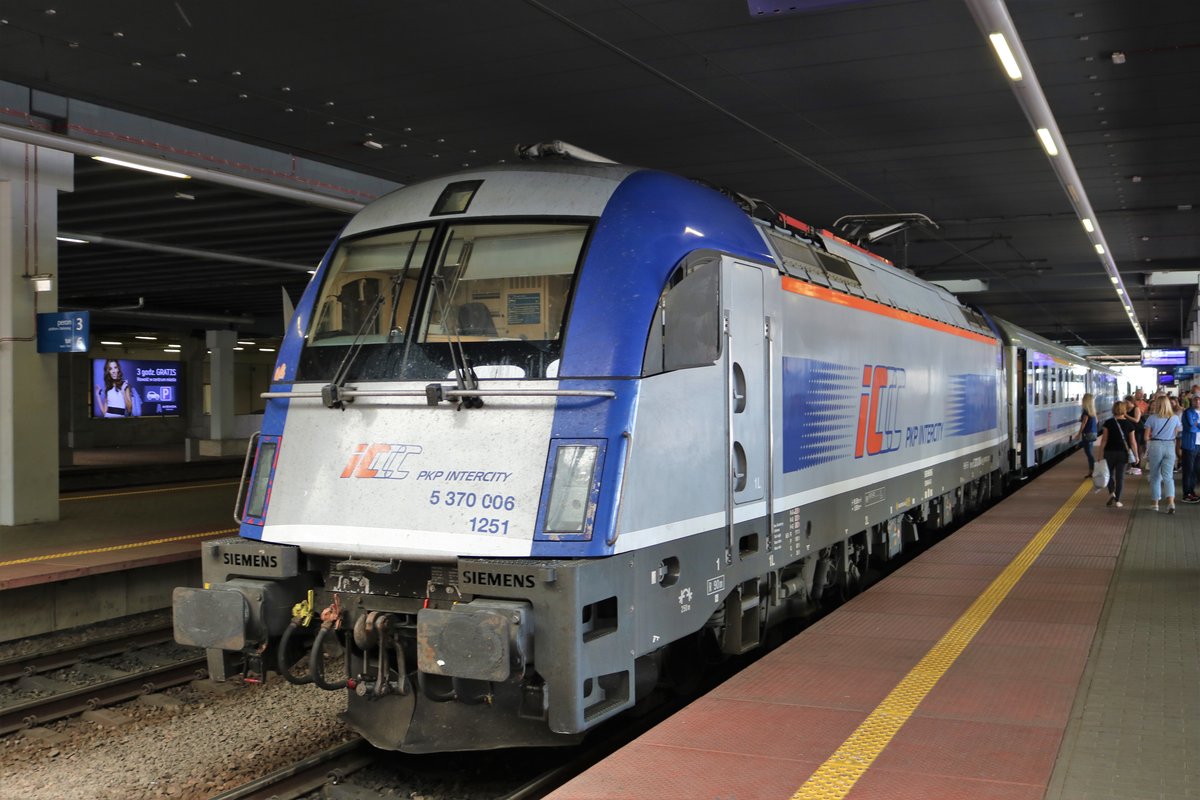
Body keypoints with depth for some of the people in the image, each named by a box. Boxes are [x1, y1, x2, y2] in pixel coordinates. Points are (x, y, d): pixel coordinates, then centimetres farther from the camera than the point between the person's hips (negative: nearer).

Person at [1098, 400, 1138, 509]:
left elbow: (1104, 440, -6)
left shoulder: (1108, 423, -5)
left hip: (1109, 452, 0)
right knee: (1120, 476, 6)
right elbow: (1132, 442, -2)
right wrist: (1136, 455, 5)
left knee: (1110, 474, 15)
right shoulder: (1129, 424, -2)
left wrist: (1101, 453, -2)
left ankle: (1111, 493, -6)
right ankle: (1117, 500, 5)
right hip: (1123, 452, 0)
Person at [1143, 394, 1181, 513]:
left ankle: (1155, 503, 18)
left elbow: (1147, 436, -5)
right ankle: (1171, 502, -18)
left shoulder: (1152, 418, -7)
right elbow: (1175, 434, 10)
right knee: (1168, 476, 1)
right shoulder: (1175, 418, 0)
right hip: (1170, 446, 2)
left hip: (1155, 446, -1)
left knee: (1155, 476, 12)